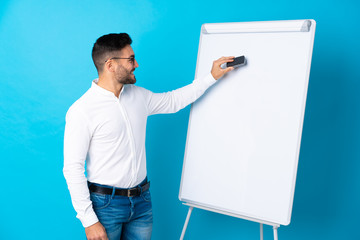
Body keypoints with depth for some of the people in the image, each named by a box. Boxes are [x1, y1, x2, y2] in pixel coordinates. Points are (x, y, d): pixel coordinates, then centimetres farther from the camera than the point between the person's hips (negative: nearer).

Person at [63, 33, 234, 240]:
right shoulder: (81, 111, -14)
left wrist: (212, 77, 19)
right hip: (106, 203, -5)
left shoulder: (138, 95, 5)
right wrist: (89, 221, -16)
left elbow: (173, 101, 21)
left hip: (142, 200, 6)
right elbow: (73, 169, -14)